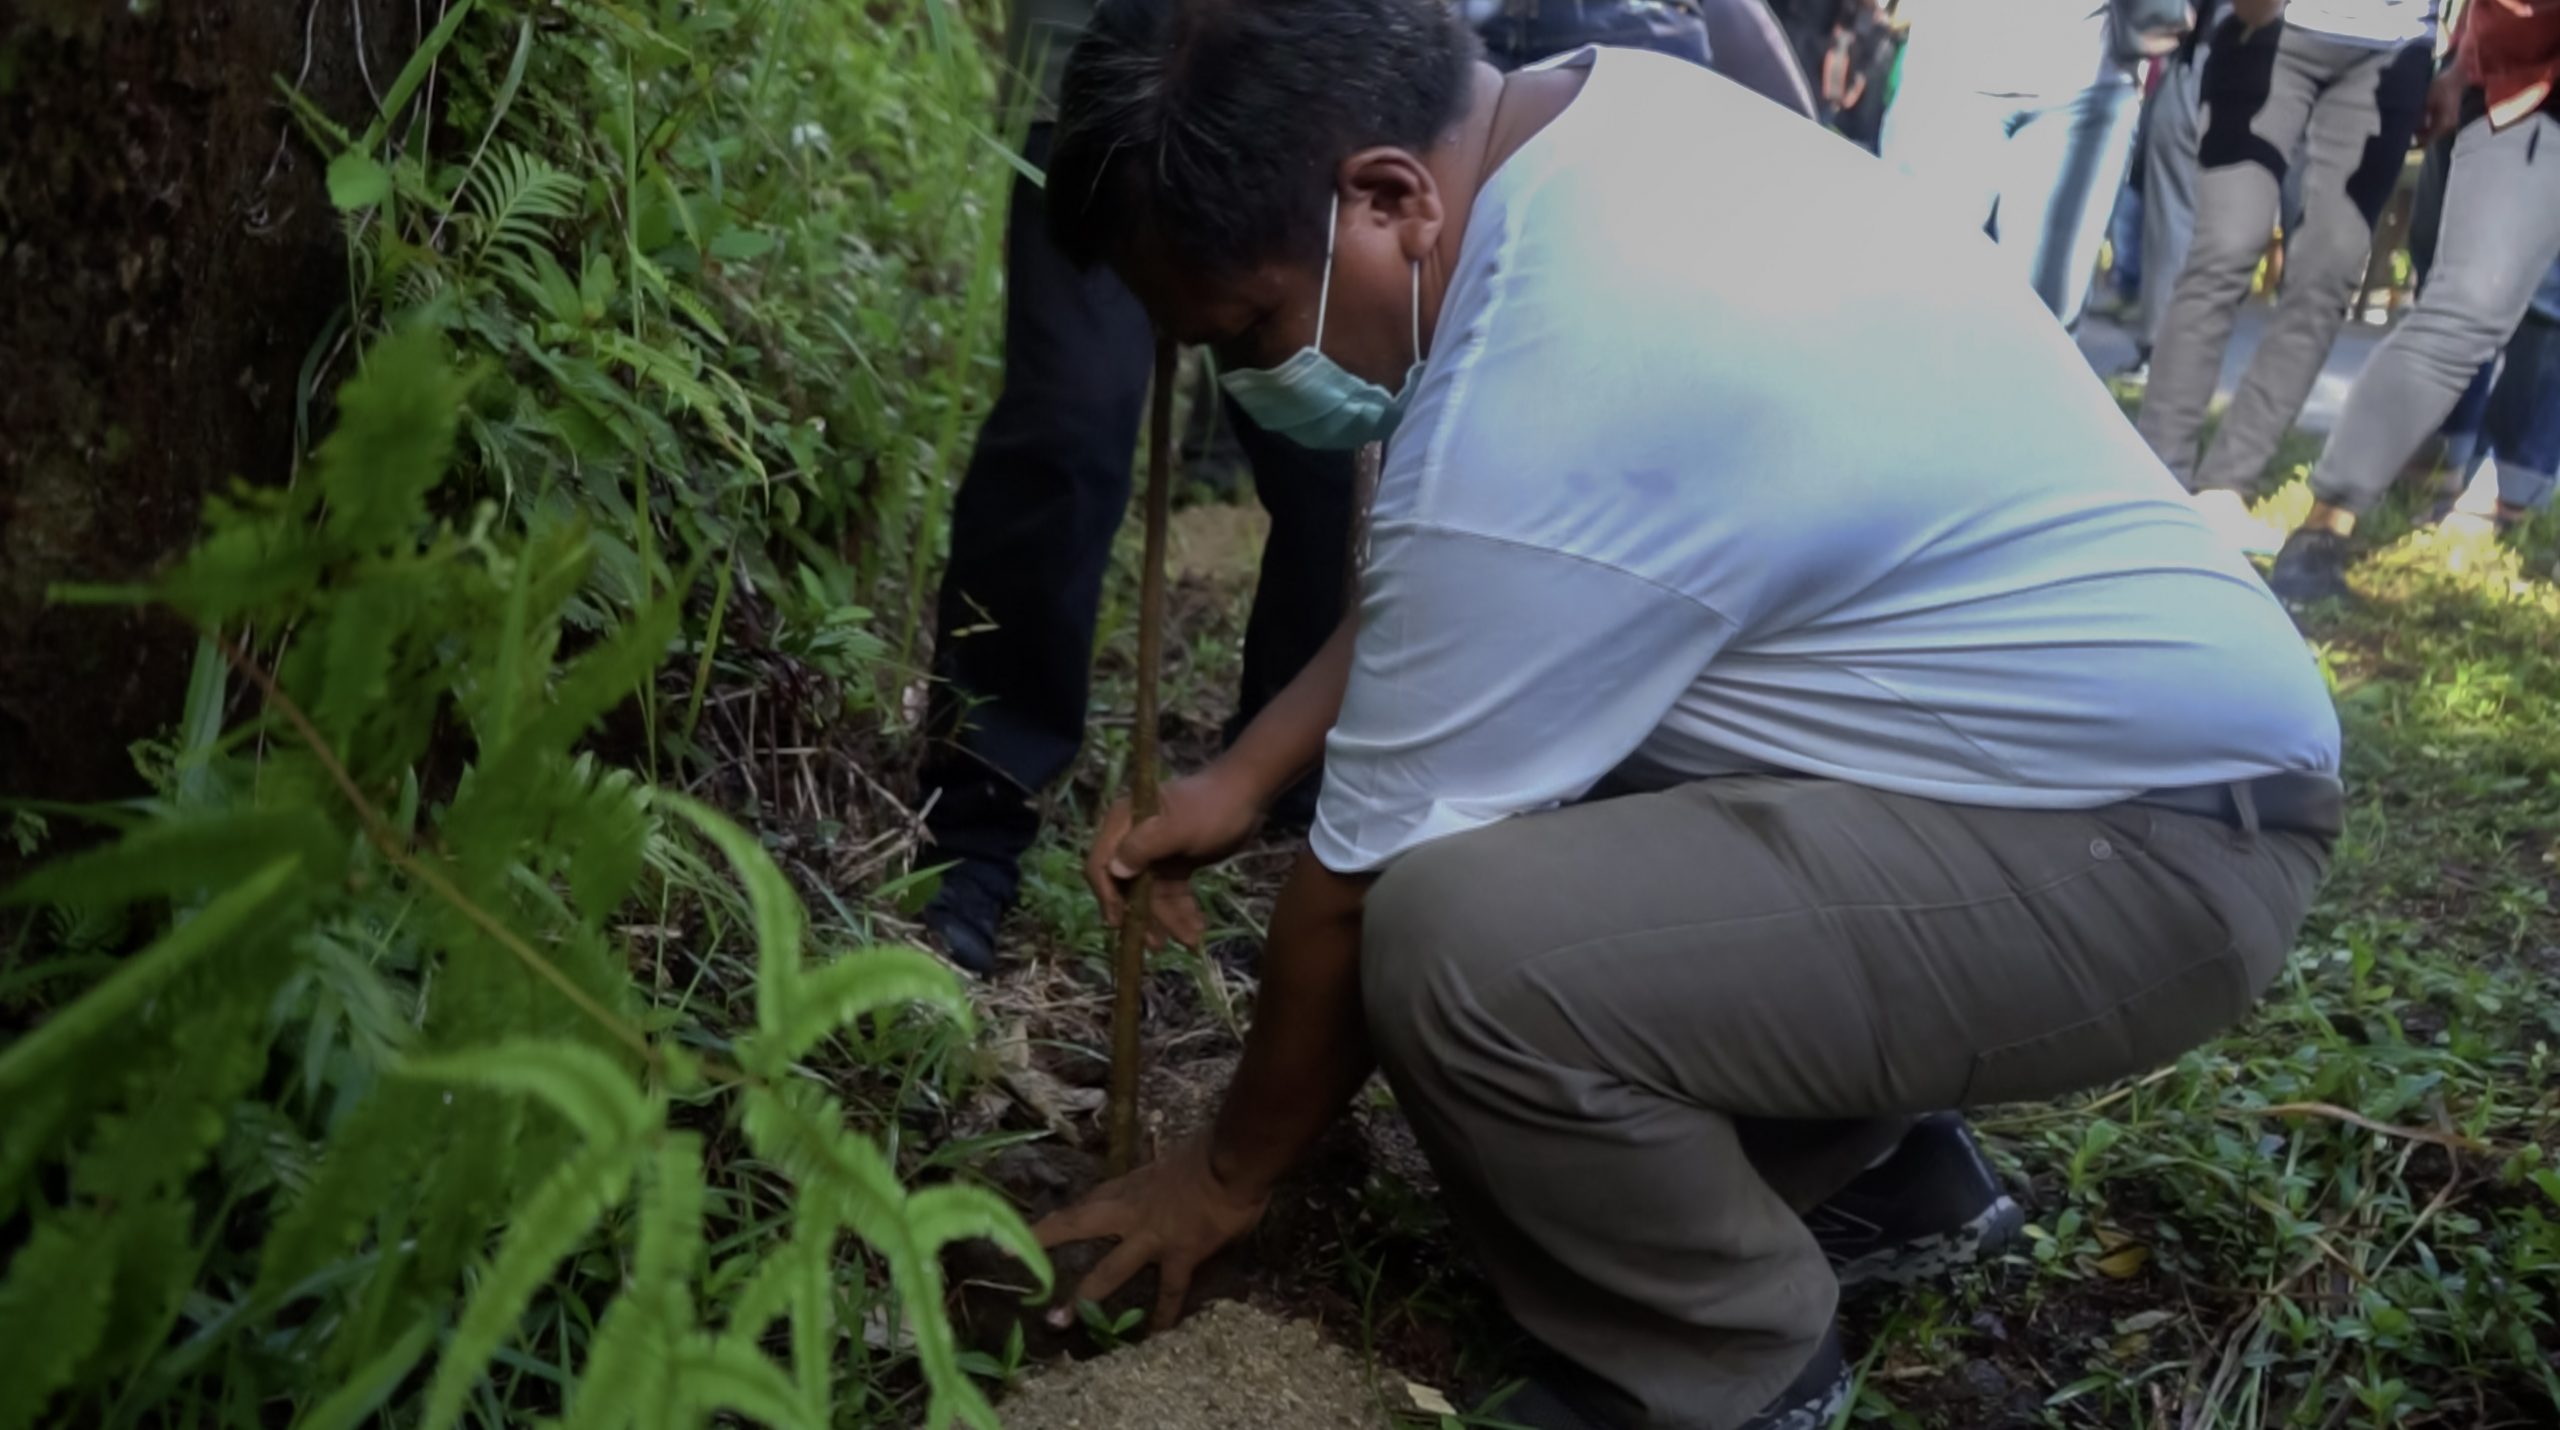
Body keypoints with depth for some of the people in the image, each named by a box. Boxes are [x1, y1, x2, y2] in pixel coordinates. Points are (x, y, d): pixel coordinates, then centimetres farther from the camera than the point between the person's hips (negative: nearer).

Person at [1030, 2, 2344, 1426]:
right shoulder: (1590, 117, -2)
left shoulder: (1539, 426, -29)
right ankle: (1873, 1171, 24)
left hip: (2160, 847, -10)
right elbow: (1449, 572, 10)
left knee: (1459, 937, -28)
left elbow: (1360, 895, -16)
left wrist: (1225, 1175, 1)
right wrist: (1243, 775, 9)